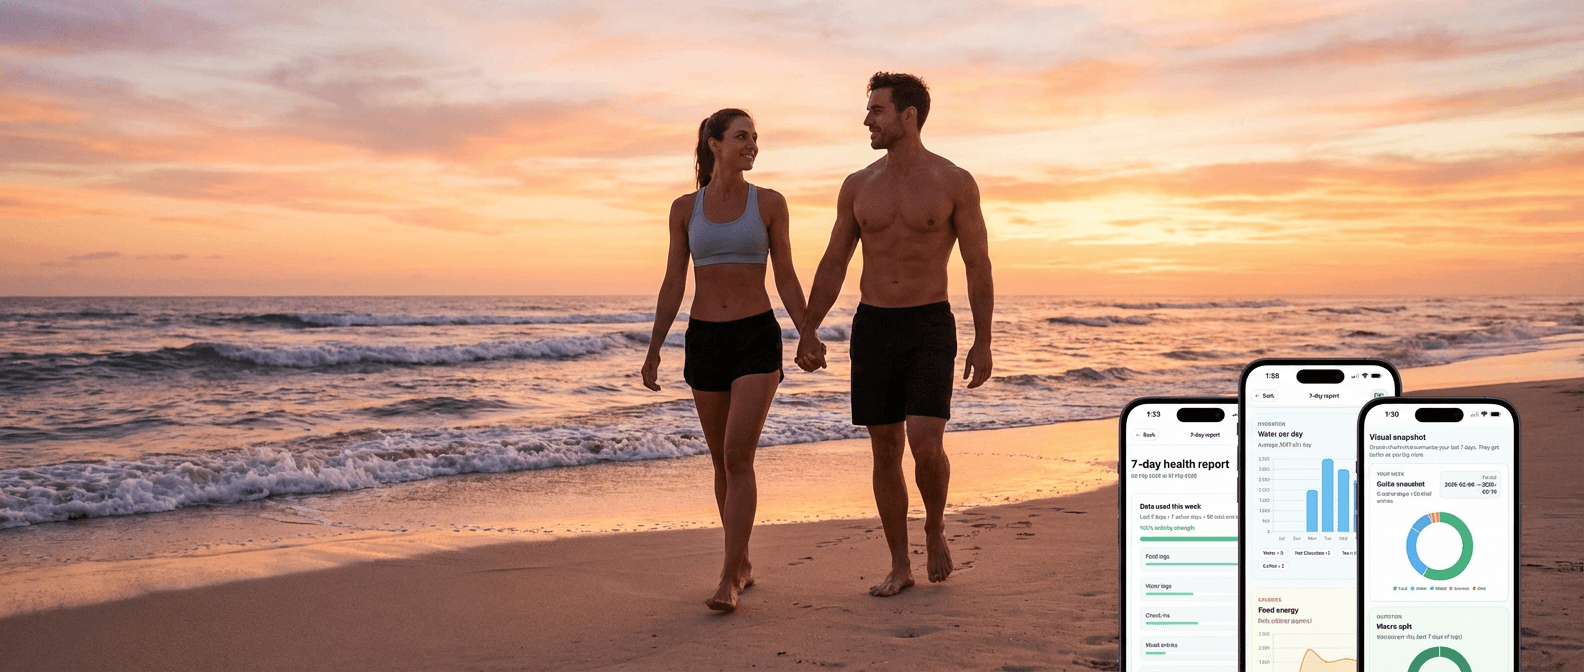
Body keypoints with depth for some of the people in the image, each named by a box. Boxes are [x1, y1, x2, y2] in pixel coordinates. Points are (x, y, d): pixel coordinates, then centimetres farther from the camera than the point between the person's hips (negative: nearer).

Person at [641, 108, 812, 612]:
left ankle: (728, 580, -12)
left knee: (738, 457, -15)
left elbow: (786, 278, 3)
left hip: (758, 338, -3)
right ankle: (742, 563, 27)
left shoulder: (770, 203, 1)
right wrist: (653, 351, 0)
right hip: (704, 339, 3)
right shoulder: (685, 208, 5)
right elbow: (673, 284, 5)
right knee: (723, 460, 11)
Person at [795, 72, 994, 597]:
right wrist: (808, 332, 3)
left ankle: (935, 529, 16)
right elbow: (833, 264, 10)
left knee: (926, 446, -16)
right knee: (886, 452, 5)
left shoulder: (955, 183, -3)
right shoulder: (858, 186, 7)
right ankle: (900, 566, 17)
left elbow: (978, 267, -2)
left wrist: (983, 343, -8)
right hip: (872, 328, 3)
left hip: (930, 328, -3)